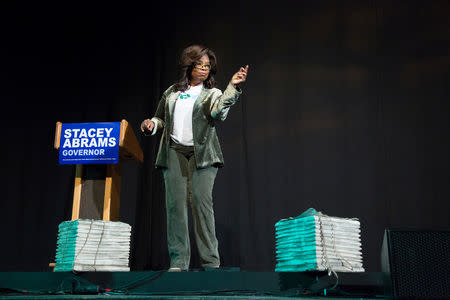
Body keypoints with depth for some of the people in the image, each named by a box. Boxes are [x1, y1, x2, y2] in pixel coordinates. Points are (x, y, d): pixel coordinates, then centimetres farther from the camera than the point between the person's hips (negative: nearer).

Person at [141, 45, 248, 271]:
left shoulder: (213, 94, 9)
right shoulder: (172, 93, 18)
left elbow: (218, 113, -13)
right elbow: (161, 119, 26)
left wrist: (232, 87, -24)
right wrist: (151, 125, 4)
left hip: (201, 153, -3)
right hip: (174, 151, 3)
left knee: (200, 201, -14)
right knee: (175, 203, -4)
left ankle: (210, 262, -8)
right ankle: (178, 262, 2)